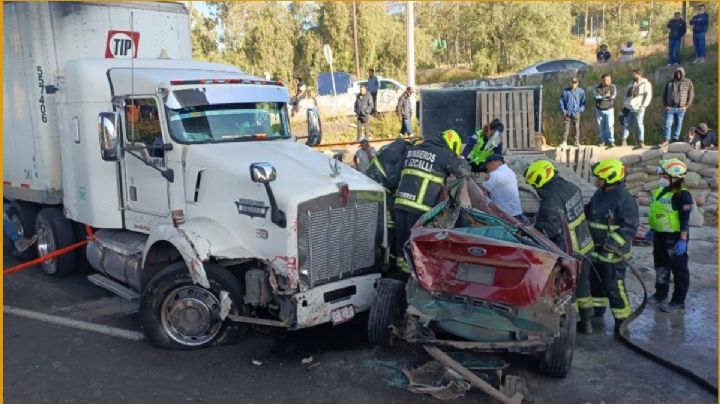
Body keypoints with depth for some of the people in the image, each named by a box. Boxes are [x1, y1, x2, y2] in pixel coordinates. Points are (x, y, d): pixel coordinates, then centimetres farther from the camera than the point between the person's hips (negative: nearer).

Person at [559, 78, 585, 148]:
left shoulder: (581, 92, 3)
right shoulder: (565, 91, 3)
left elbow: (583, 102, 7)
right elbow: (561, 101, 7)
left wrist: (580, 110, -6)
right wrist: (563, 110, -2)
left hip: (576, 113, 0)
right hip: (567, 113, 0)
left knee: (576, 127, 3)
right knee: (566, 127, -1)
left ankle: (577, 142, 10)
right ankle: (564, 142, 1)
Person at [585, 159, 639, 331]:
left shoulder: (625, 199, -19)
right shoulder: (599, 194, 7)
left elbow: (631, 226, -21)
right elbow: (589, 212, 22)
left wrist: (614, 241, -29)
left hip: (614, 253, -9)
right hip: (596, 249, 9)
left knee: (614, 287, -3)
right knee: (595, 281, 21)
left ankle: (622, 319, 10)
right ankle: (598, 311, 38)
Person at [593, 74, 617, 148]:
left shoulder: (612, 87, -2)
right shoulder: (597, 88, 0)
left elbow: (613, 96, -17)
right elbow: (595, 96, -17)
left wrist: (601, 97, -14)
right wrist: (606, 96, -19)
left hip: (609, 109, -2)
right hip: (599, 110, 2)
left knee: (610, 126, -10)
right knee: (601, 127, 6)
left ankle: (611, 141, -8)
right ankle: (603, 141, 16)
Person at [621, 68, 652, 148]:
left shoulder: (646, 84, 1)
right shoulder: (631, 84, 18)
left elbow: (648, 96, -8)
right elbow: (626, 94, 24)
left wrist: (643, 106, -17)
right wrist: (624, 105, 15)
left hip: (638, 109, -5)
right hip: (628, 108, 5)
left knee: (639, 124, -5)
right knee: (626, 124, 2)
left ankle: (641, 142, -3)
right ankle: (624, 140, 7)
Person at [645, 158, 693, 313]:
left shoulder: (682, 195, -18)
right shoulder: (661, 191, 9)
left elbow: (685, 220, -21)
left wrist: (683, 240, -24)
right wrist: (652, 230, 21)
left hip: (675, 238, -9)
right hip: (660, 236, 9)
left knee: (679, 270, 2)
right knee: (660, 267, 20)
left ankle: (678, 302, 9)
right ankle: (660, 294, 36)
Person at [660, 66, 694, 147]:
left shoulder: (688, 82, 6)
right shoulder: (670, 82, 9)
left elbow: (691, 94, 5)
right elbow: (665, 94, 12)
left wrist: (687, 106, -2)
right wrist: (665, 105, 2)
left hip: (681, 108, 0)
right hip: (670, 107, 0)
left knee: (678, 124, 3)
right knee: (667, 124, -5)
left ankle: (675, 140, 9)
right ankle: (666, 140, -2)